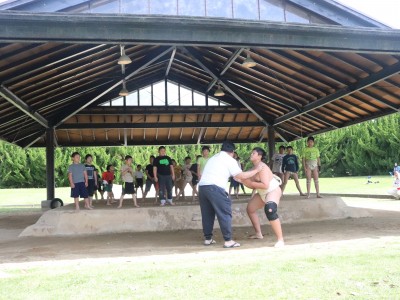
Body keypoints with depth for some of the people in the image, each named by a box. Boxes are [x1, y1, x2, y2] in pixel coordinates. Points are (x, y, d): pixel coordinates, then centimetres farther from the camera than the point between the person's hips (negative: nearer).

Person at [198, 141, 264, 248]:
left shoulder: (213, 158, 27)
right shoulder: (230, 160, 5)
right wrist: (256, 170, 11)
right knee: (225, 213, 0)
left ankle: (208, 238, 24)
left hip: (202, 186, 8)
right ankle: (228, 240, 0)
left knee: (207, 213, 16)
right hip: (215, 187, -7)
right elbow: (242, 176, 1)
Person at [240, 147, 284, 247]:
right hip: (263, 193, 11)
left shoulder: (262, 167, -24)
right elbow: (254, 186, 4)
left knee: (269, 210, -37)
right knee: (250, 209, 19)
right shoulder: (255, 168, 4)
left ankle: (280, 239, -31)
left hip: (273, 191, -11)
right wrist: (243, 180, -10)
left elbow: (265, 185, -33)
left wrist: (250, 182, -27)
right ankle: (258, 234, 33)